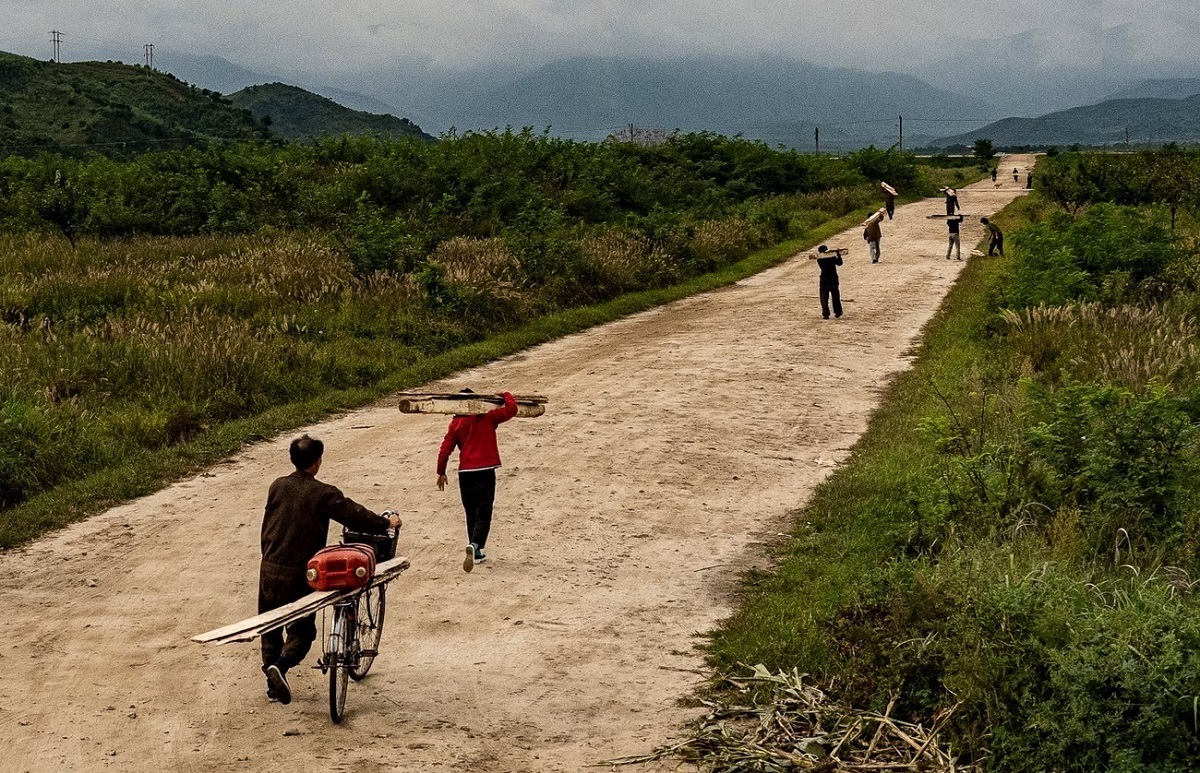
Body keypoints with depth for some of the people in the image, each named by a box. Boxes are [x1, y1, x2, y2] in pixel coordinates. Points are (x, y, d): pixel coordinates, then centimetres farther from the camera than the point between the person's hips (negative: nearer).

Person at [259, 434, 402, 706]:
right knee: (302, 630, 6)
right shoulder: (323, 494, -12)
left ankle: (272, 683, 20)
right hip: (300, 574, -5)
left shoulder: (277, 486, 4)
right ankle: (281, 665, -20)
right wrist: (387, 522, 7)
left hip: (270, 570, 5)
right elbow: (357, 516, -9)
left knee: (270, 628, 17)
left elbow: (266, 527, 13)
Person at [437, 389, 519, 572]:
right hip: (485, 471, -3)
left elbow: (445, 449, 4)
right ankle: (474, 545, -29)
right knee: (483, 514, -5)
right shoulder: (487, 417, 1)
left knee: (471, 514, 17)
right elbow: (512, 409, 2)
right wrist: (505, 395, 22)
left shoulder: (456, 423, 6)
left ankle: (476, 551, 23)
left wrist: (441, 472, 14)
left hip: (465, 473, 3)